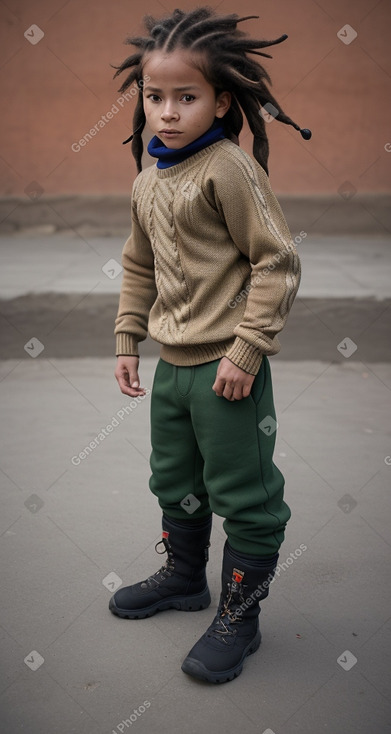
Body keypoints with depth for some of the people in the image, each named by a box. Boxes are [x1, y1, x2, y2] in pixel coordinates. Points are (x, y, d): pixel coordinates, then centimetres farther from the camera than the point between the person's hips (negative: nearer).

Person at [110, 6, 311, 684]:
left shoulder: (229, 167, -14)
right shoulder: (148, 178, 10)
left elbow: (277, 261, -17)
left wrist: (245, 350, -19)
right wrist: (127, 339, 15)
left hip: (226, 366, -8)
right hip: (171, 362, 8)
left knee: (243, 495, 4)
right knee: (174, 481, 22)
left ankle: (239, 615, 23)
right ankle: (184, 576, 45)